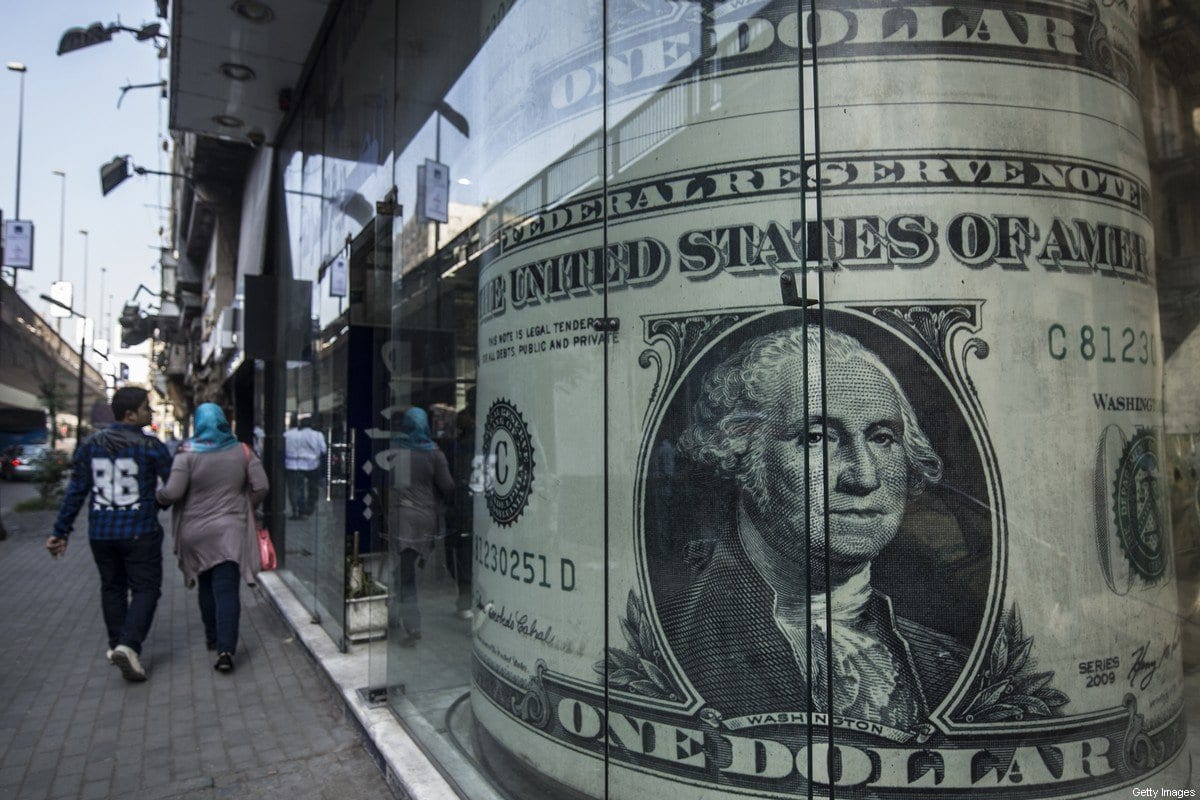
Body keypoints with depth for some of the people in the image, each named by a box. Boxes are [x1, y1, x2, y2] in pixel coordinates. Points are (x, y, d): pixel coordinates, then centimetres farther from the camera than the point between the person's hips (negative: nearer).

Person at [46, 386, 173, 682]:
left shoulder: (89, 445, 3)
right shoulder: (150, 446, -11)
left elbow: (75, 492, 5)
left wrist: (61, 532, 10)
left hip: (100, 533, 5)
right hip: (140, 532, -5)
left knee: (112, 587, 20)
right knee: (145, 588, 1)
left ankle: (116, 644, 28)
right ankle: (128, 645, -15)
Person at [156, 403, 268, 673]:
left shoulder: (188, 454, -7)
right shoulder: (242, 452, 0)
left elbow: (172, 493, -13)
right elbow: (260, 487, -2)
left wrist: (158, 496, 9)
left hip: (196, 533, 1)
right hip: (230, 531, 0)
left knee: (207, 587, 19)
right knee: (227, 590, -3)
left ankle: (213, 638, 34)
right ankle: (225, 649, -13)